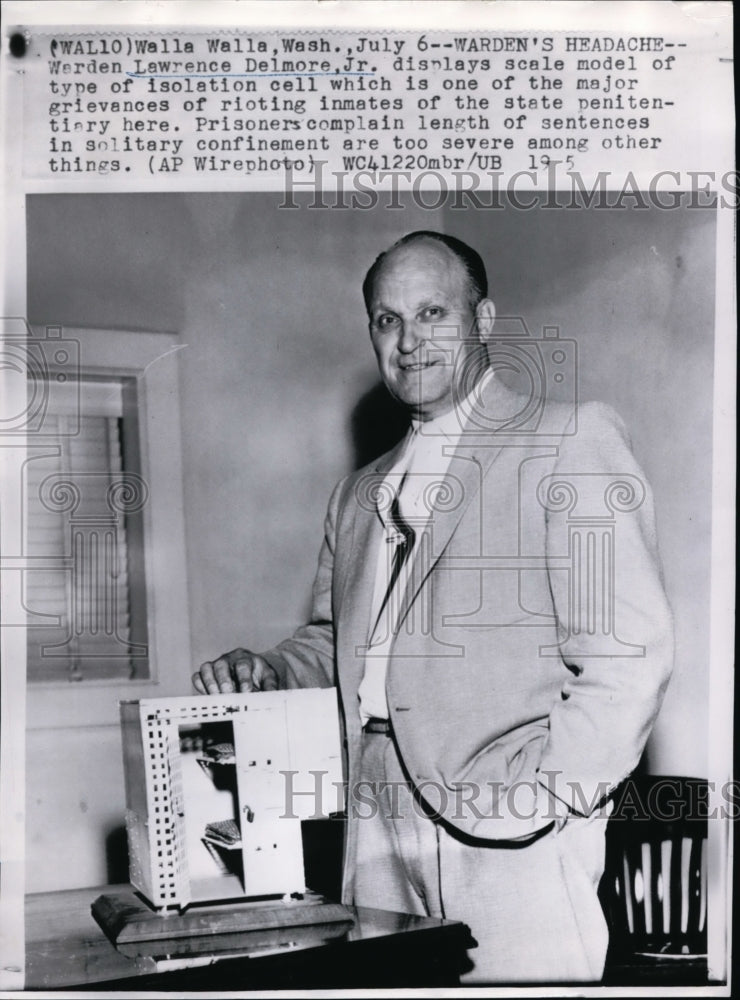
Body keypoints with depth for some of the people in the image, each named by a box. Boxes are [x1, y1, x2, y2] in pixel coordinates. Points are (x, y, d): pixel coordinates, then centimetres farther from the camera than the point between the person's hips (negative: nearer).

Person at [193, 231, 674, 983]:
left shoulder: (571, 438, -1)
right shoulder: (358, 494, 20)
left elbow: (628, 652, -9)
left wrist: (547, 794, -16)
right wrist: (266, 675, 6)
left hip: (513, 840, -5)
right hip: (378, 840, 5)